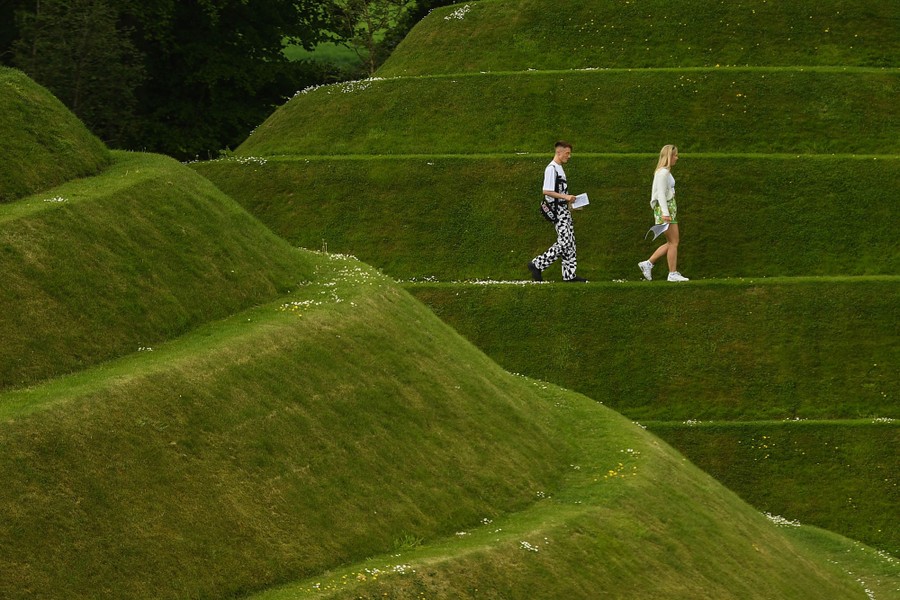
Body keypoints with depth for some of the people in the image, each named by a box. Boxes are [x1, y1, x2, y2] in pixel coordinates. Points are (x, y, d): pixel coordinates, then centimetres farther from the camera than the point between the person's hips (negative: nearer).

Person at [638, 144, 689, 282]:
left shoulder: (665, 172, 17)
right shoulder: (663, 173, -13)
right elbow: (661, 193, -19)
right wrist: (665, 212, -24)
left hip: (669, 207, 10)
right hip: (665, 208, -10)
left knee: (672, 243, 12)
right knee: (673, 242, -5)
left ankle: (648, 263, 13)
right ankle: (673, 273, -2)